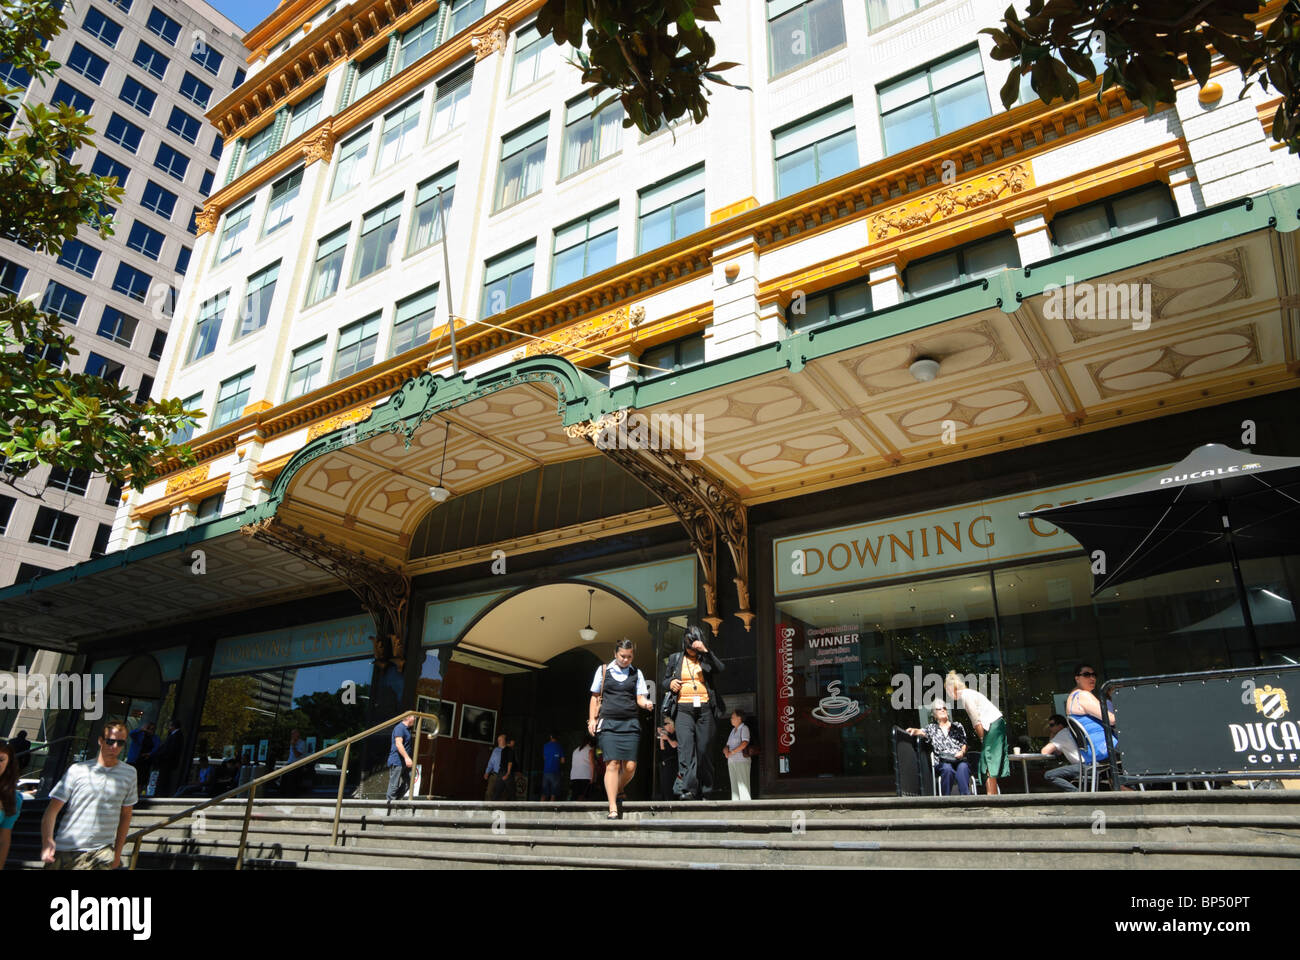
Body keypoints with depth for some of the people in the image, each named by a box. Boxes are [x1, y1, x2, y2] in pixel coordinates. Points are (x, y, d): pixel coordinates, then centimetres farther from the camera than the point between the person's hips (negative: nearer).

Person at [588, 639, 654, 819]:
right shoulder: (603, 670, 8)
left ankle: (618, 790, 28)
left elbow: (640, 697, 9)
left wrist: (646, 703, -13)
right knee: (612, 764, -11)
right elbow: (595, 696, 12)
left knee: (630, 767, -3)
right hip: (608, 723, -2)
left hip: (630, 723, 2)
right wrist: (592, 719, 4)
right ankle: (613, 809, -6)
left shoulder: (636, 673, 12)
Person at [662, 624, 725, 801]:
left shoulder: (705, 659, 10)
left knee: (704, 749, 1)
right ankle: (686, 789, -22)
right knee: (685, 746, -16)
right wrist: (670, 683, -2)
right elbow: (665, 679, 21)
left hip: (705, 708, 0)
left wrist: (705, 651, -18)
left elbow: (720, 669, -9)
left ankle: (704, 791, 11)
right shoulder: (675, 659, 13)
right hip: (683, 708, 0)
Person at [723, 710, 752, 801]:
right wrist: (726, 750, -4)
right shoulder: (733, 730, 20)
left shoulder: (744, 728, -3)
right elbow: (728, 745, 19)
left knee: (743, 784, -9)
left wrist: (732, 752, -18)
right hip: (731, 761, 8)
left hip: (741, 760, -8)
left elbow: (744, 743, -18)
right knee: (734, 784, 7)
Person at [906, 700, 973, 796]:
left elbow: (965, 744, 17)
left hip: (960, 760, 1)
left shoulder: (958, 726, 23)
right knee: (947, 768, -35)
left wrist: (962, 752, -6)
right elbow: (922, 732, 0)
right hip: (943, 762, 0)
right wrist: (914, 731, -24)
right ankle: (946, 798, -30)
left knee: (962, 767, -35)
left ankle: (965, 797, -39)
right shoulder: (931, 728, 20)